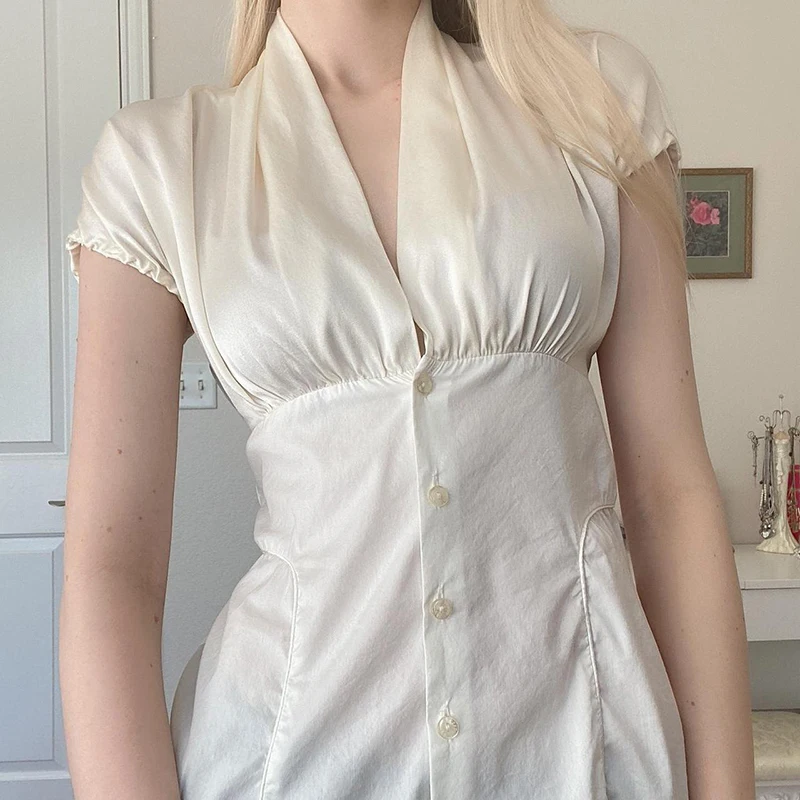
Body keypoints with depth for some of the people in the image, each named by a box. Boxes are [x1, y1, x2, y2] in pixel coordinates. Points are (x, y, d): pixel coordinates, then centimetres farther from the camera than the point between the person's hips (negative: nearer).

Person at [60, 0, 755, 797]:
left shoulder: (598, 91, 1)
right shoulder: (154, 157, -2)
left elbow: (671, 483, -2)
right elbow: (111, 563, -6)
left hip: (580, 726, 2)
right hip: (297, 735, -1)